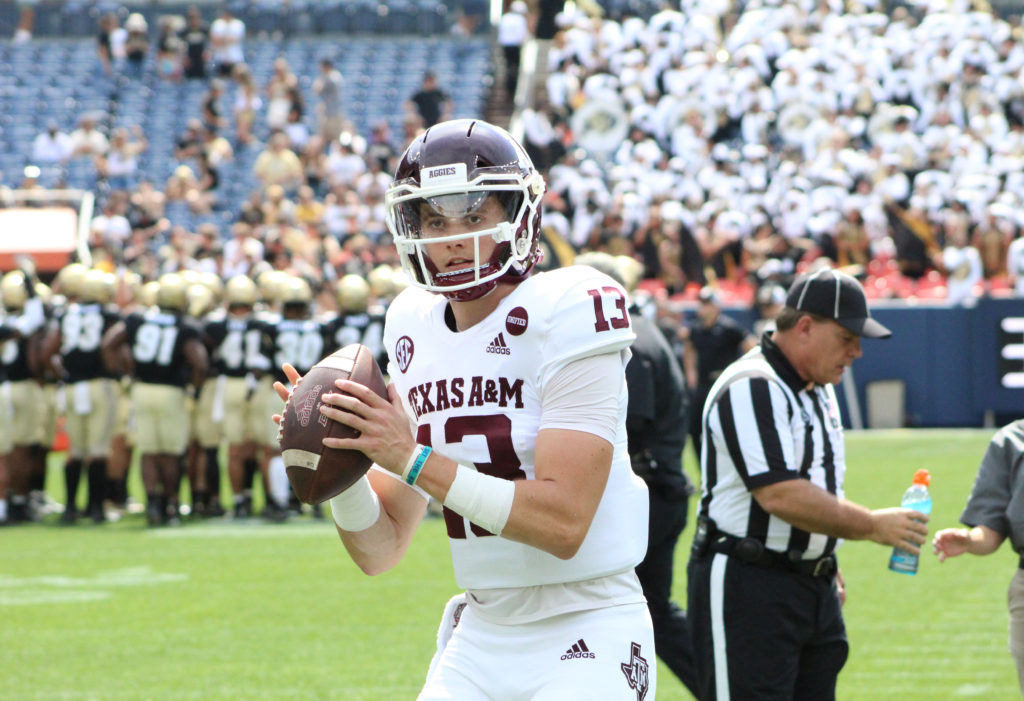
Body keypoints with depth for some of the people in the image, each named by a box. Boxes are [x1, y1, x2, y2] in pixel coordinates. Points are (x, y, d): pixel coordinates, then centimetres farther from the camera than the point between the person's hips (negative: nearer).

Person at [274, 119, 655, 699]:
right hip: (481, 635, 6)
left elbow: (564, 522, -21)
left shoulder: (569, 314, -12)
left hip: (588, 635, -6)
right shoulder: (416, 330, 8)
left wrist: (414, 460, -23)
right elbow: (380, 553, 9)